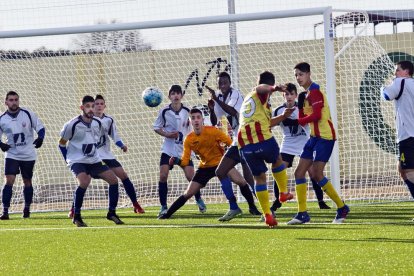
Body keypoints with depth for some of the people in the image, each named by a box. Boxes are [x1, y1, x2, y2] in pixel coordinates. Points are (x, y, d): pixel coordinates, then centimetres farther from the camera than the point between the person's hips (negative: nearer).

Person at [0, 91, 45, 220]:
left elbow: (40, 127, 2)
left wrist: (40, 138, -18)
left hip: (28, 155, 1)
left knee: (27, 182, 11)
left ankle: (27, 209, 29)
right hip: (11, 155, -1)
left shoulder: (28, 114, -7)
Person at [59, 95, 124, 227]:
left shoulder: (98, 123, 1)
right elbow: (62, 143, -1)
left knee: (113, 179, -5)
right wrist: (68, 159, -3)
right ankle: (76, 216, -19)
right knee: (84, 182, -32)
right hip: (77, 161, -6)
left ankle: (111, 213, 9)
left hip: (94, 161, 6)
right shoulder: (72, 125, -15)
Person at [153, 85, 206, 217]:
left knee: (191, 175, -6)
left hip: (184, 149, 0)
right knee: (163, 175, -12)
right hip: (168, 149, 0)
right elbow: (156, 128, 3)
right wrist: (167, 134, -13)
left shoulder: (187, 111, -4)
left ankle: (199, 200, 21)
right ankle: (163, 206, -2)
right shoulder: (164, 111, -7)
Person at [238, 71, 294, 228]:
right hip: (263, 139, -6)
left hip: (245, 145, 6)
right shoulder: (261, 94, 6)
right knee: (277, 161, 26)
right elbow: (261, 88, -24)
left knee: (259, 178, 12)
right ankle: (283, 192, 33)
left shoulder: (248, 98, 31)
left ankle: (267, 214, 4)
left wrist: (283, 117, 48)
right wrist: (273, 88, -44)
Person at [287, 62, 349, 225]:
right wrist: (300, 105, -2)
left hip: (325, 136, -10)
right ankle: (302, 214, 5)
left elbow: (316, 116, -22)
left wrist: (296, 122, -12)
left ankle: (342, 208, -1)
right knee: (299, 172, 4)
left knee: (317, 174, -14)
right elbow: (304, 119, 14)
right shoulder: (306, 94, 17)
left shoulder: (315, 92, -12)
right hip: (315, 137, 10)